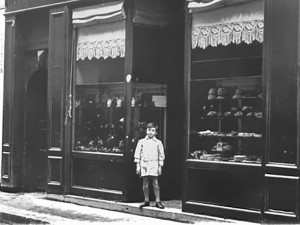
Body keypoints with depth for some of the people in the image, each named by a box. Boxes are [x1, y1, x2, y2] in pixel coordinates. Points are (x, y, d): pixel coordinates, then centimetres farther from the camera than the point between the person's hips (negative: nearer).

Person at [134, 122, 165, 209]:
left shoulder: (158, 142, 6)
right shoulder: (141, 142, 7)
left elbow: (161, 155, 8)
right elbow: (137, 154, 8)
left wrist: (160, 167, 3)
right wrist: (138, 166, 3)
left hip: (154, 165, -1)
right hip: (144, 165, 1)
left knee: (155, 184, -3)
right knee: (145, 184, 5)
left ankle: (158, 201, 2)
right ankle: (146, 201, 15)